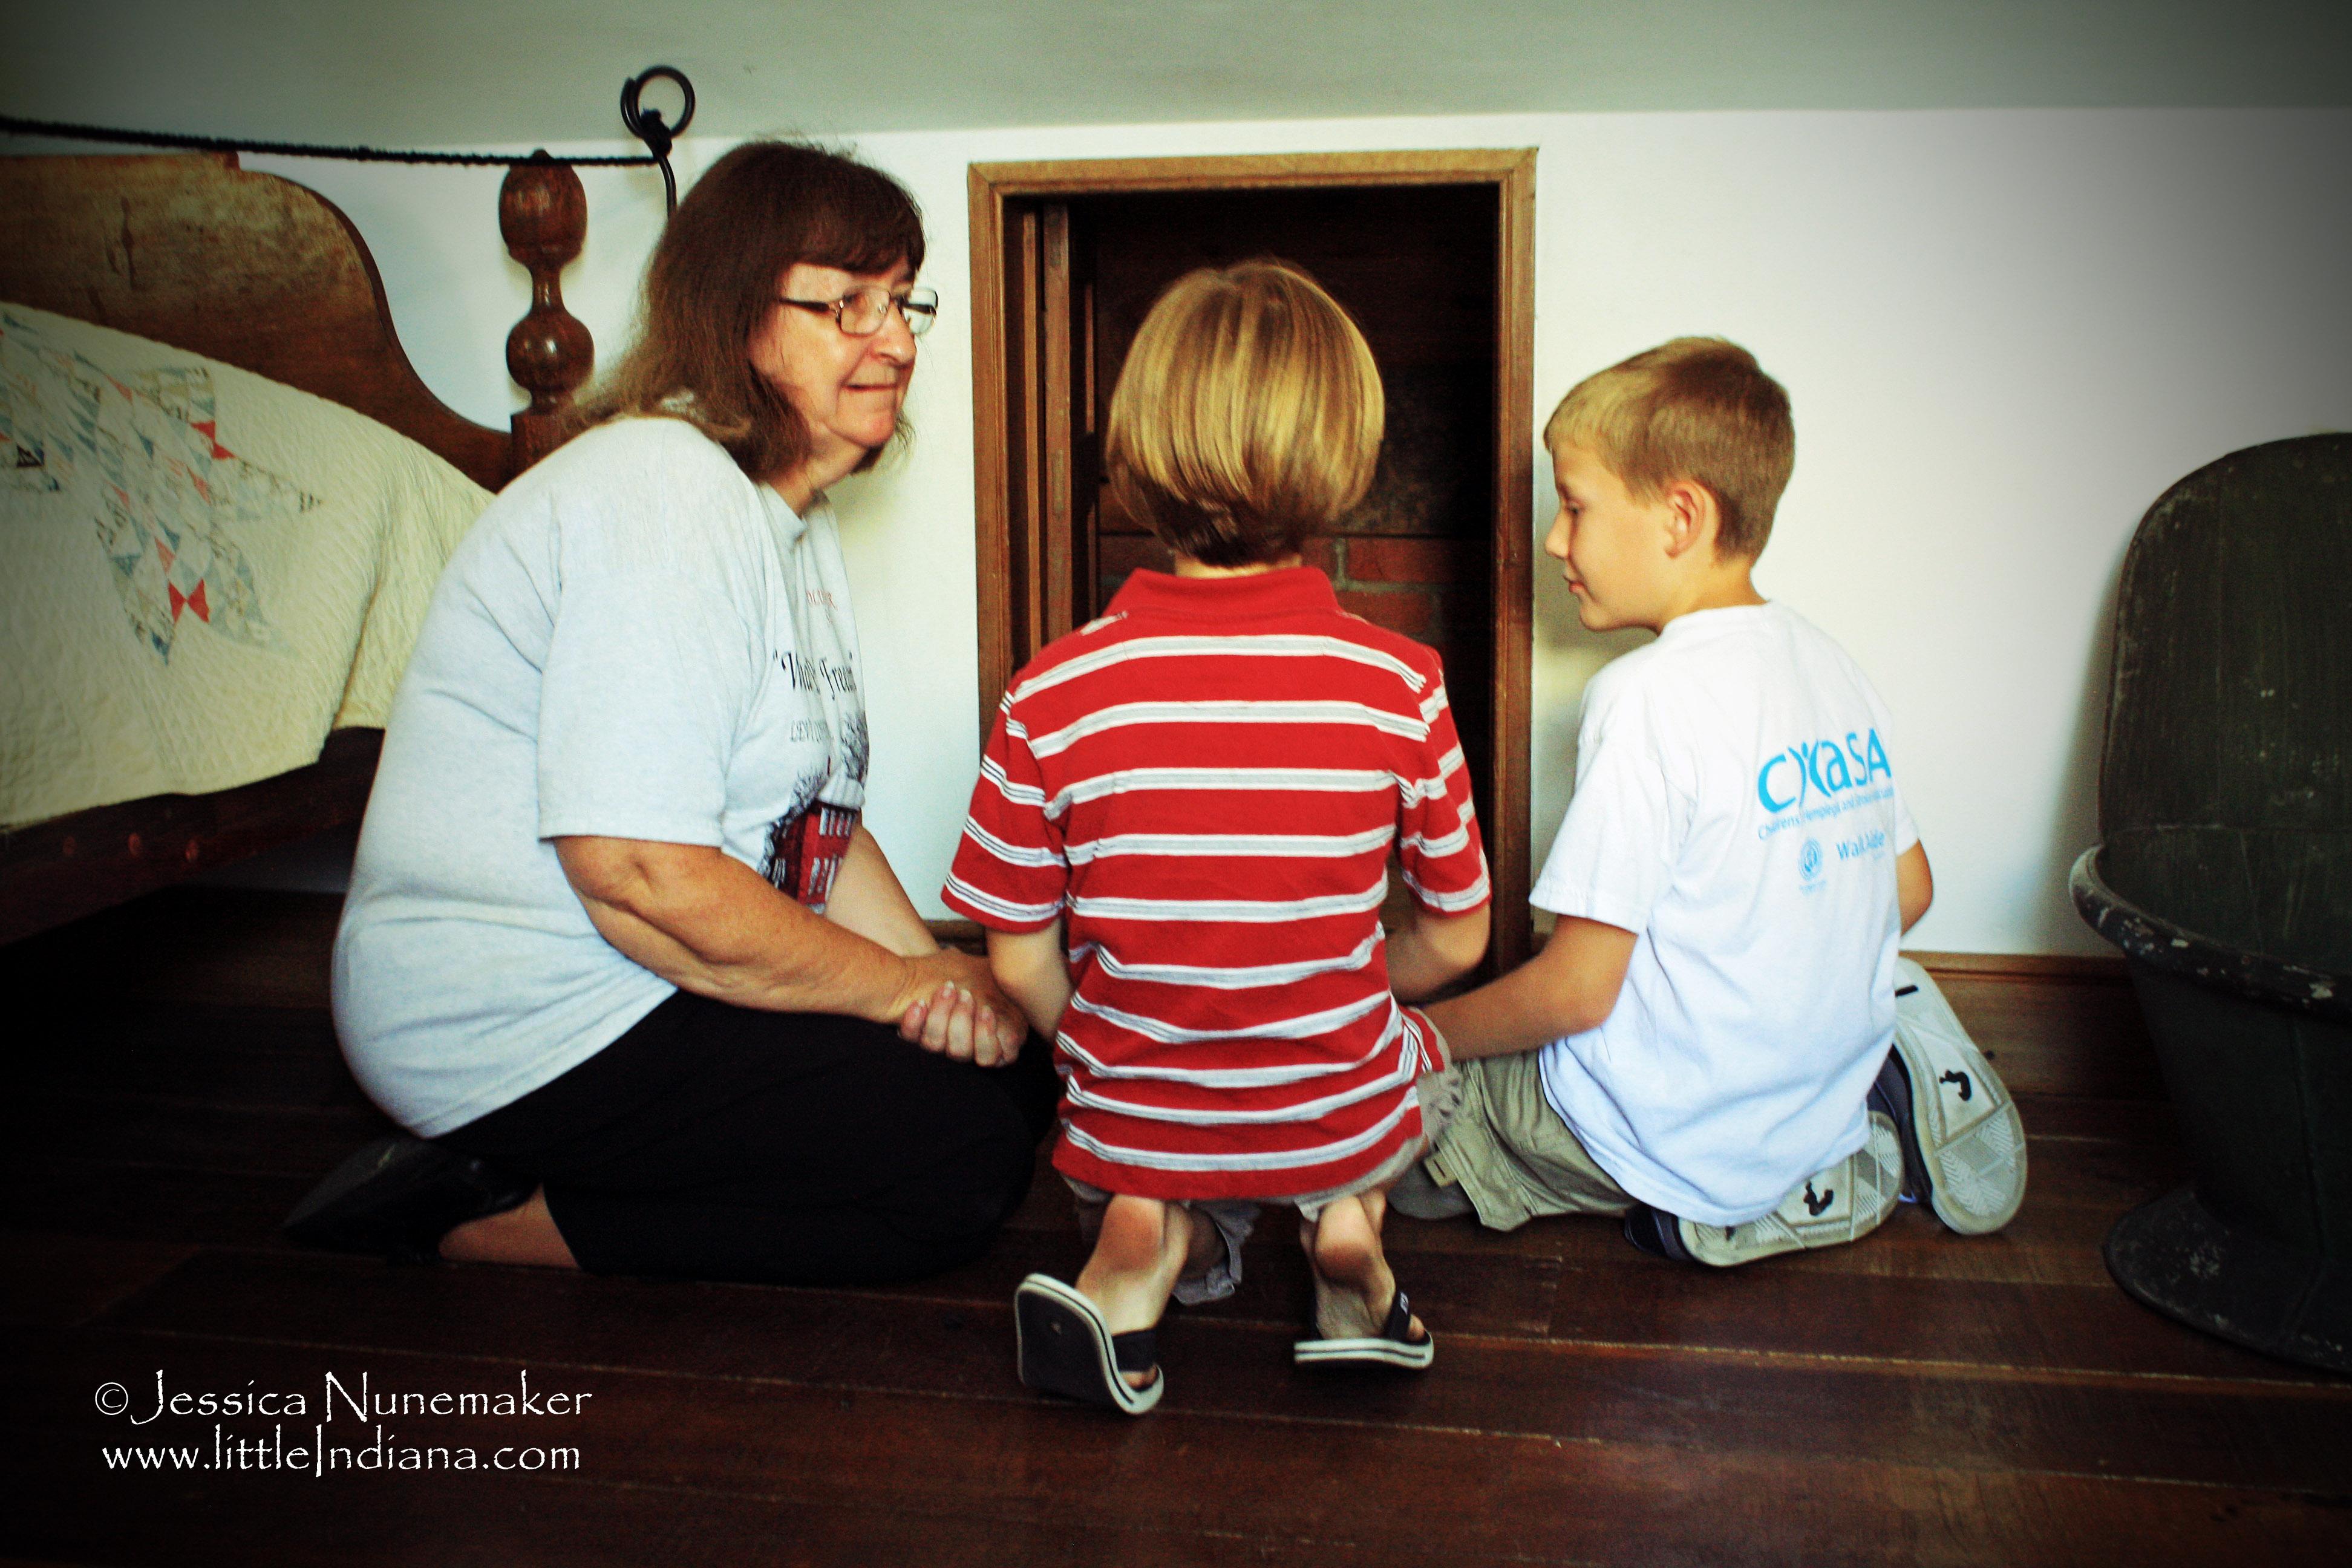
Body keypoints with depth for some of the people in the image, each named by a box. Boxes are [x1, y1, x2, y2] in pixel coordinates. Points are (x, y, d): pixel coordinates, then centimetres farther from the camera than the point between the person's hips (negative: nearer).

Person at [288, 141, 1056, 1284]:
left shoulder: (795, 520, 13)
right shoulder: (658, 498, -20)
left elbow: (815, 815, 11)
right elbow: (640, 872, -28)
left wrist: (932, 970, -8)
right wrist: (904, 984, -16)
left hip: (648, 982, 10)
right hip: (520, 1029, -10)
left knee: (1017, 1073, 6)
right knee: (967, 1155, -16)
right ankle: (482, 1223, -6)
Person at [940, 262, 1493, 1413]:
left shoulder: (1053, 693, -15)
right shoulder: (1401, 685, -14)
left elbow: (1020, 964, -7)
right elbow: (1455, 940, -2)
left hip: (1132, 1127, -1)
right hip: (1342, 1120, 1)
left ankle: (1153, 1233, 2)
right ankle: (1345, 1216, 7)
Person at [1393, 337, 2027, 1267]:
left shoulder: (1647, 696, -24)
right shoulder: (1832, 667, 1)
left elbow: (1576, 990, -22)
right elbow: (1909, 890, 13)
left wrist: (1429, 1032, -5)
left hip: (1693, 1138, -9)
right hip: (1835, 1075, 9)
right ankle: (1856, 1135, 11)